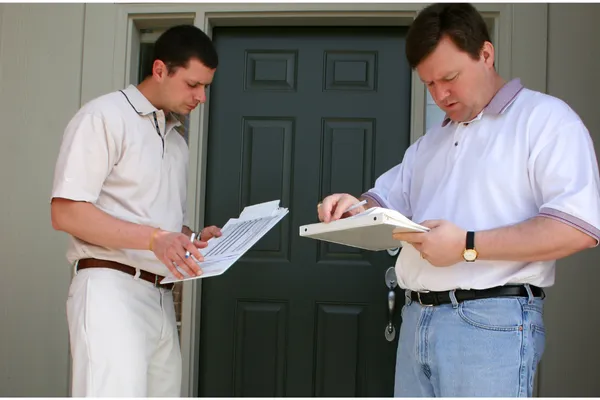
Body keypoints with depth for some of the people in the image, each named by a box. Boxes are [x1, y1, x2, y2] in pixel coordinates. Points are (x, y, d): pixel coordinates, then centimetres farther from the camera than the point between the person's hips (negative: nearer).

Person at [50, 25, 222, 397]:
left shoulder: (178, 142, 23)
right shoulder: (105, 116, -2)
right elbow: (66, 213, -12)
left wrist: (194, 240, 4)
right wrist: (154, 238, -21)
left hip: (161, 297, 8)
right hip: (112, 289, -7)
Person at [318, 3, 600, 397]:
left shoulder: (545, 118, -4)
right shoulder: (431, 142, 22)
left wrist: (468, 246, -20)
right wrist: (357, 207, 0)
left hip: (491, 322, -7)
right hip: (417, 320, 7)